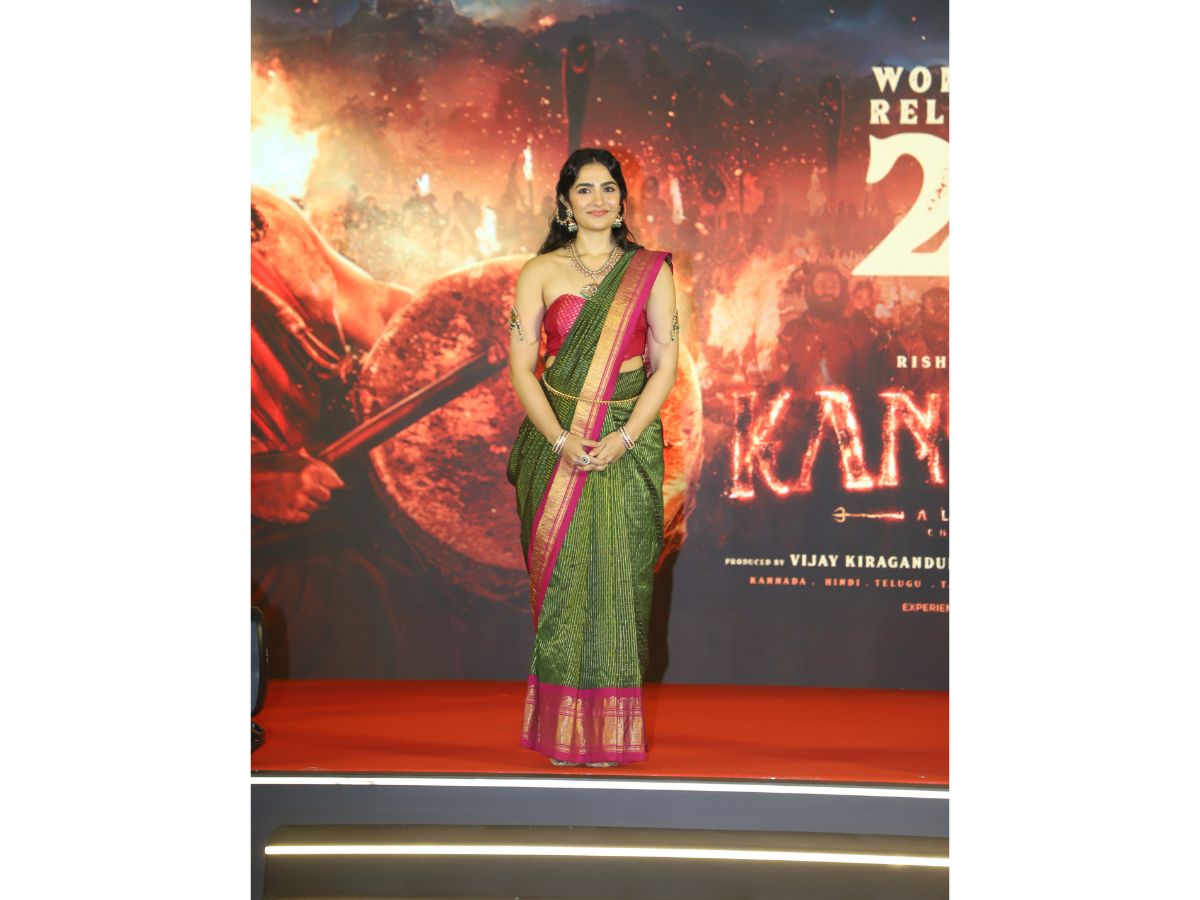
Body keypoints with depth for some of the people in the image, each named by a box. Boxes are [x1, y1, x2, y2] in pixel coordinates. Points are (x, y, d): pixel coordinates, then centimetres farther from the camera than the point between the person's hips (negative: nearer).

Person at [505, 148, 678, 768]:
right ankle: (562, 727, 8)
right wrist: (561, 440, -13)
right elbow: (521, 367, 0)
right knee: (559, 576, 0)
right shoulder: (541, 272, 5)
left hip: (628, 445, 0)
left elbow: (665, 366, 2)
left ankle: (613, 728, 9)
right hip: (555, 444, 0)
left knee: (618, 577, -1)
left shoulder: (650, 271, 5)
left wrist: (622, 439, -11)